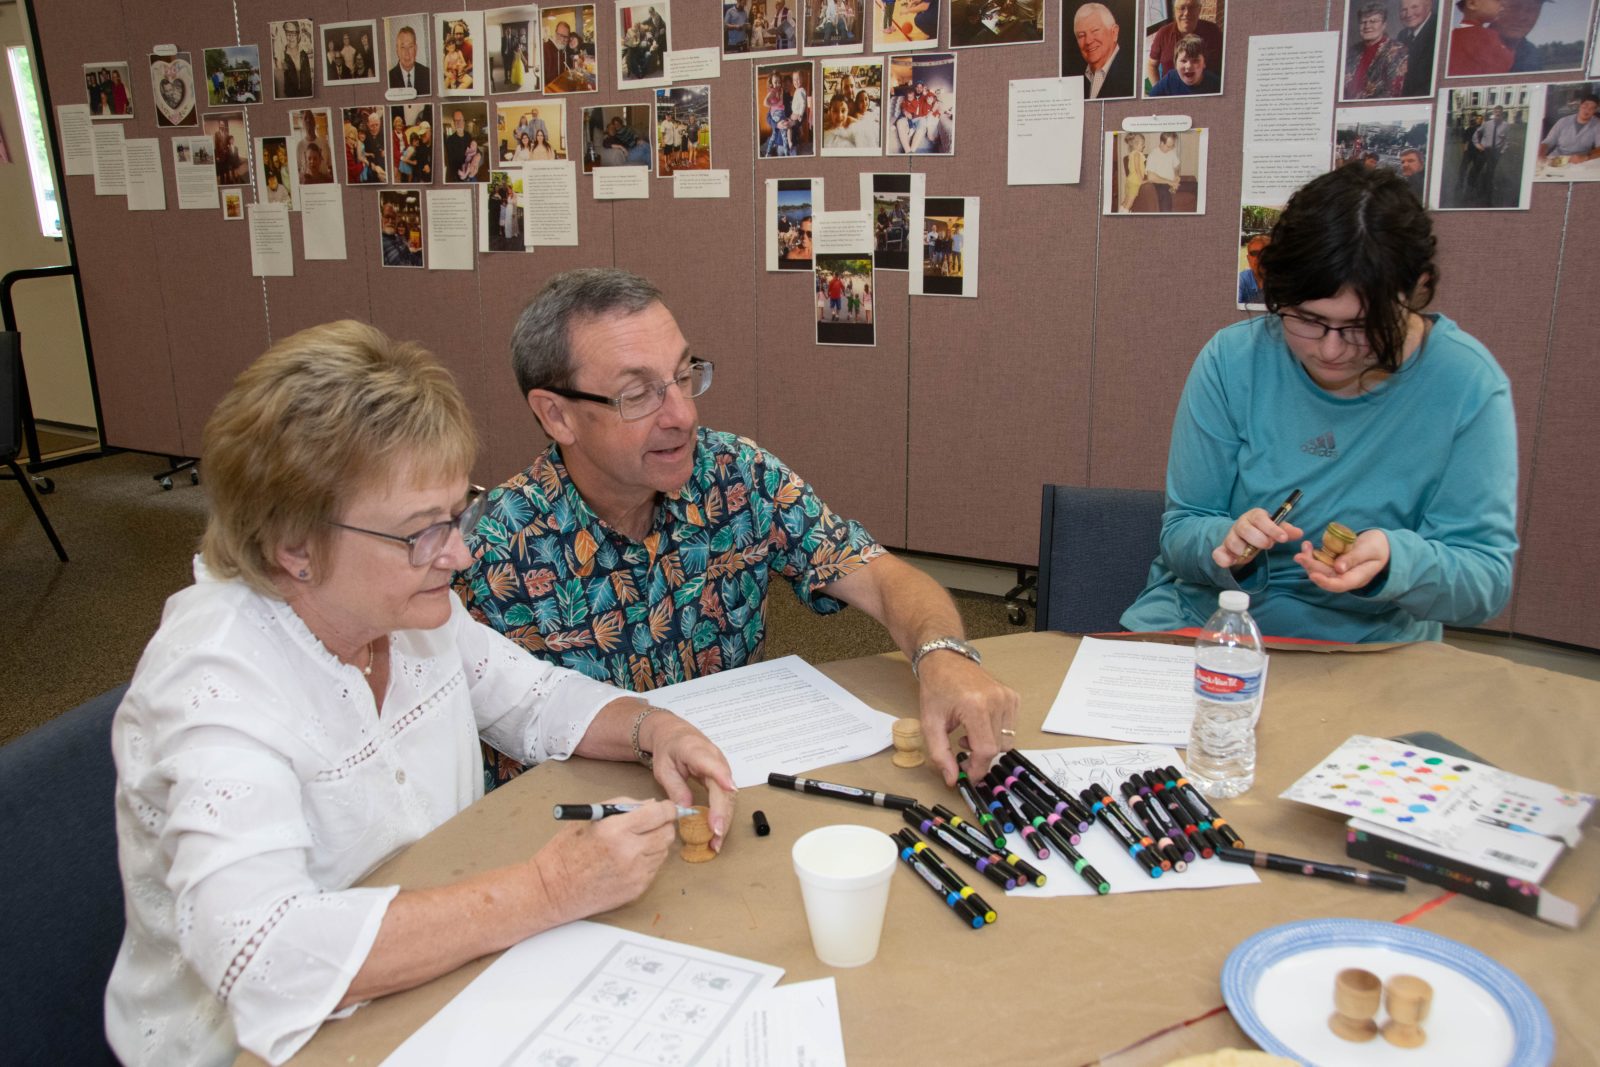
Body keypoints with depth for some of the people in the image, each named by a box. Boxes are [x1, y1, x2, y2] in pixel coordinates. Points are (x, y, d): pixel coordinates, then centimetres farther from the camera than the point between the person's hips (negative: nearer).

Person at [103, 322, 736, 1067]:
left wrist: (652, 729, -11)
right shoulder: (214, 683, -27)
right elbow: (262, 956, -38)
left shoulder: (407, 601, -6)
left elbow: (531, 697, 9)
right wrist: (546, 892, -36)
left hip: (432, 983, 5)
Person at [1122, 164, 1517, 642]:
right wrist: (1226, 544, -24)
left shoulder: (1467, 383, -9)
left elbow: (1488, 580, -7)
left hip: (1371, 650, 0)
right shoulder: (1231, 361, -7)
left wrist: (1394, 560, -28)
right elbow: (1181, 532, 0)